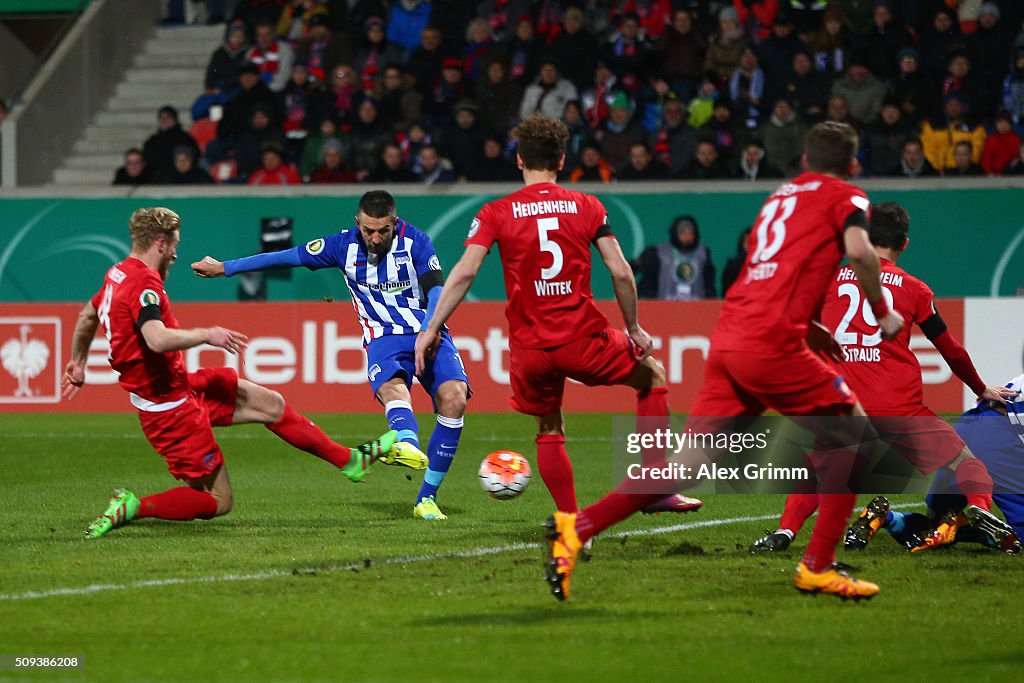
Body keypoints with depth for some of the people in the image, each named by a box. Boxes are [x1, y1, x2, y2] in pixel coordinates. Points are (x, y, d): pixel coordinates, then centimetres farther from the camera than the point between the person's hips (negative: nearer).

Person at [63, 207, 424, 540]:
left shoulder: (117, 274, 8)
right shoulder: (144, 283, -23)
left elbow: (87, 315, 27)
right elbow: (157, 339, -41)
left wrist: (78, 362, 42)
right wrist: (206, 334, -25)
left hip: (185, 385, 11)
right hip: (170, 405, -11)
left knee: (270, 403, 16)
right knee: (215, 503, -4)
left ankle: (352, 460, 27)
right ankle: (133, 507, -7)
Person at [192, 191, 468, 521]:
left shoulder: (414, 241, -5)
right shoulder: (344, 245, 0)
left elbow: (436, 290, -12)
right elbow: (289, 257, 8)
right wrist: (224, 268, 14)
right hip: (384, 339, 0)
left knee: (454, 398, -25)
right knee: (392, 388, -34)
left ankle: (426, 498, -15)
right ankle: (408, 444, -69)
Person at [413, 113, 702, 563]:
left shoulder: (496, 213, 1)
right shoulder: (585, 206, 2)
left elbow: (464, 273, -8)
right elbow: (621, 274, -1)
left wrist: (431, 330, -3)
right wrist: (634, 329, 12)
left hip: (529, 348, 1)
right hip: (583, 339, -1)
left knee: (548, 432, 22)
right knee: (653, 374, 24)